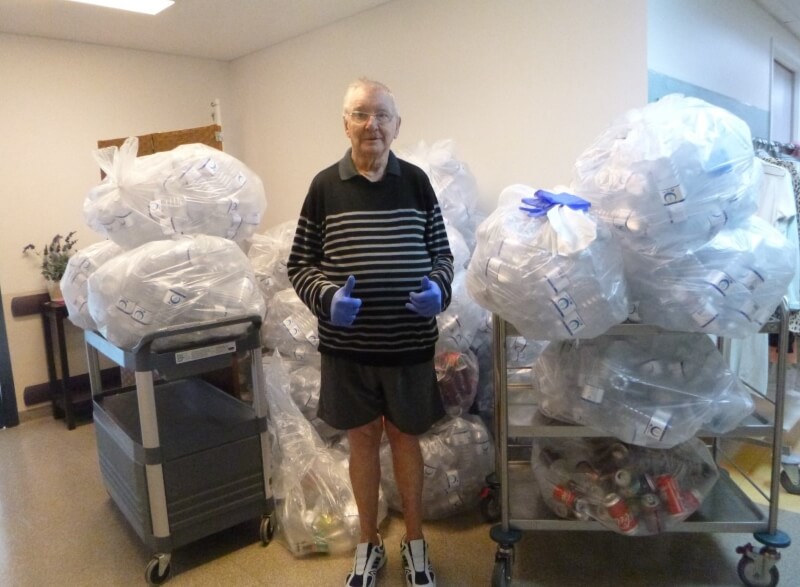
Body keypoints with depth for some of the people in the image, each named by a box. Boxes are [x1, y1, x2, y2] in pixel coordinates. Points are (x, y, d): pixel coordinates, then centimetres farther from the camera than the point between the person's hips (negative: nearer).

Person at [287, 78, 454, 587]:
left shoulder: (416, 181, -1)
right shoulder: (325, 186, -4)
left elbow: (442, 253, 6)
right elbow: (300, 264, 1)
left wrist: (438, 289, -14)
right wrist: (327, 296, -18)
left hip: (410, 342, 1)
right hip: (348, 345, 0)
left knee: (406, 437, 15)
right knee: (362, 440, 14)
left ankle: (415, 541, 37)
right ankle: (369, 543, 37)